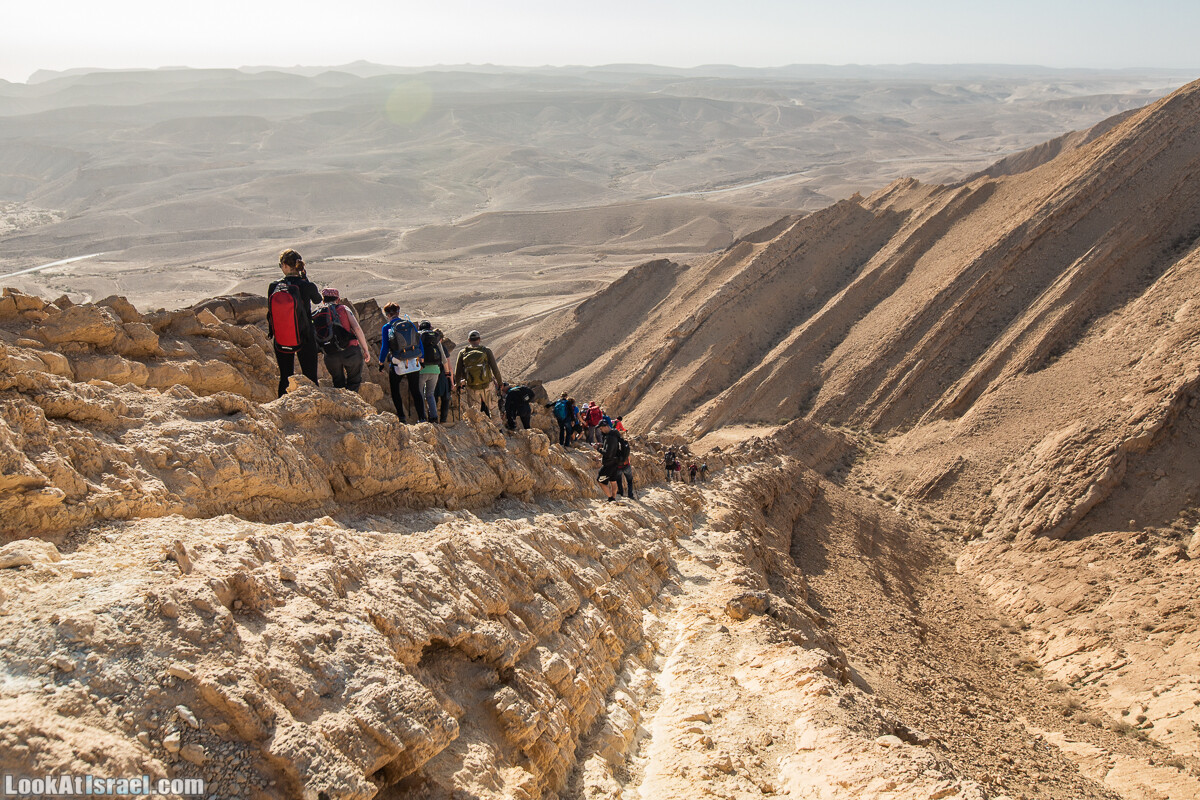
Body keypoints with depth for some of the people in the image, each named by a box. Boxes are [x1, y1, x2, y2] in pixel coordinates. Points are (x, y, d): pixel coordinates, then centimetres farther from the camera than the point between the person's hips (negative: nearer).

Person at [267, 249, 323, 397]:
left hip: (281, 341, 3)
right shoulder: (307, 286, -15)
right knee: (310, 379, 7)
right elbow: (317, 299, 8)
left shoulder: (273, 287, -7)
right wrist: (305, 277, 13)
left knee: (285, 378, 15)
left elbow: (270, 313, 3)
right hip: (305, 340, -2)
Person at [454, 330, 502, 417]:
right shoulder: (486, 351, -1)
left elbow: (457, 372, 7)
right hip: (487, 386, -2)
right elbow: (495, 369, -4)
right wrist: (500, 384, 4)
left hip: (471, 388, 2)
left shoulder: (462, 353, 4)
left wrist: (458, 385, 22)